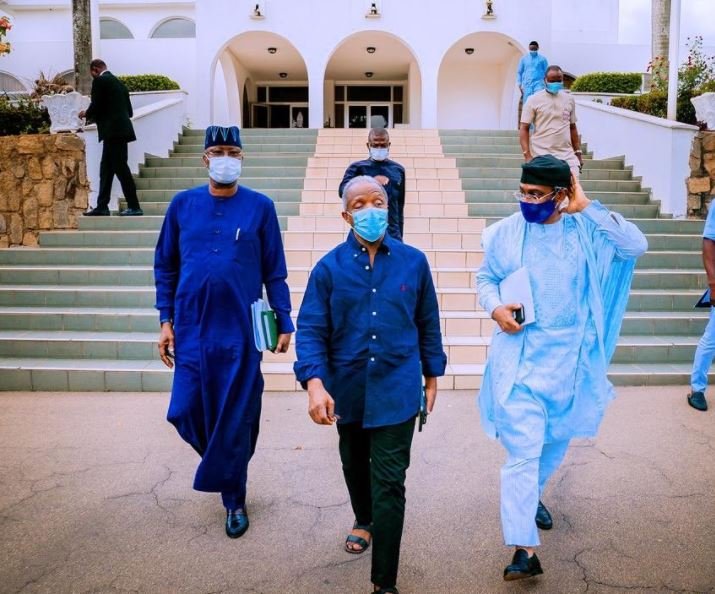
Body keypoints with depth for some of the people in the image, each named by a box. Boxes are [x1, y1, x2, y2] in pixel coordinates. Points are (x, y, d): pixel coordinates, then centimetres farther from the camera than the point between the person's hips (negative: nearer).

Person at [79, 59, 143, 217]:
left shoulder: (100, 81, -6)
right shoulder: (118, 82, 20)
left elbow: (96, 106, -12)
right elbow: (129, 110, 19)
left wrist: (86, 114, 10)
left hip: (113, 131, -9)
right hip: (120, 129, 9)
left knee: (120, 167, -8)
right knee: (106, 168, 12)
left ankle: (134, 206, -7)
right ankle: (102, 206, 14)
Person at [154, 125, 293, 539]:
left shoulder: (260, 207, -1)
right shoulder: (183, 204, 4)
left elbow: (275, 271, 2)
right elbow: (165, 266, 9)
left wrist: (284, 322, -1)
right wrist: (166, 320, 3)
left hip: (241, 329, -2)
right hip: (192, 328, 2)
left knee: (237, 415, 5)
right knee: (186, 412, 4)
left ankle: (234, 499, 23)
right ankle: (223, 459, 37)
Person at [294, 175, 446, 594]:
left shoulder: (413, 262, -4)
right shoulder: (329, 267, -7)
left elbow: (428, 324, 6)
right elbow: (311, 330, -10)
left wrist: (432, 375, 11)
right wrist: (315, 383, -23)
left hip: (397, 390, -2)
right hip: (347, 389, 2)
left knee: (389, 483, -3)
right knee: (356, 465, 25)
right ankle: (364, 520, 55)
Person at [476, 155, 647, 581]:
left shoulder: (586, 231, -5)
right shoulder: (507, 232, -4)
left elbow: (636, 246, -20)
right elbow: (486, 277, 9)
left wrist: (587, 208, -19)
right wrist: (495, 308, -11)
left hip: (567, 358, 2)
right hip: (519, 358, -2)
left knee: (557, 438, 21)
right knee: (523, 449, -8)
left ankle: (533, 495, 49)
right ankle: (524, 549, -4)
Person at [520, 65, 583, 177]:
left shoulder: (569, 99, 12)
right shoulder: (534, 100, -1)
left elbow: (572, 127, 20)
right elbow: (524, 129, -3)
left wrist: (578, 152, 16)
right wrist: (527, 155, -14)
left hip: (567, 155, 3)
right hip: (541, 156, -3)